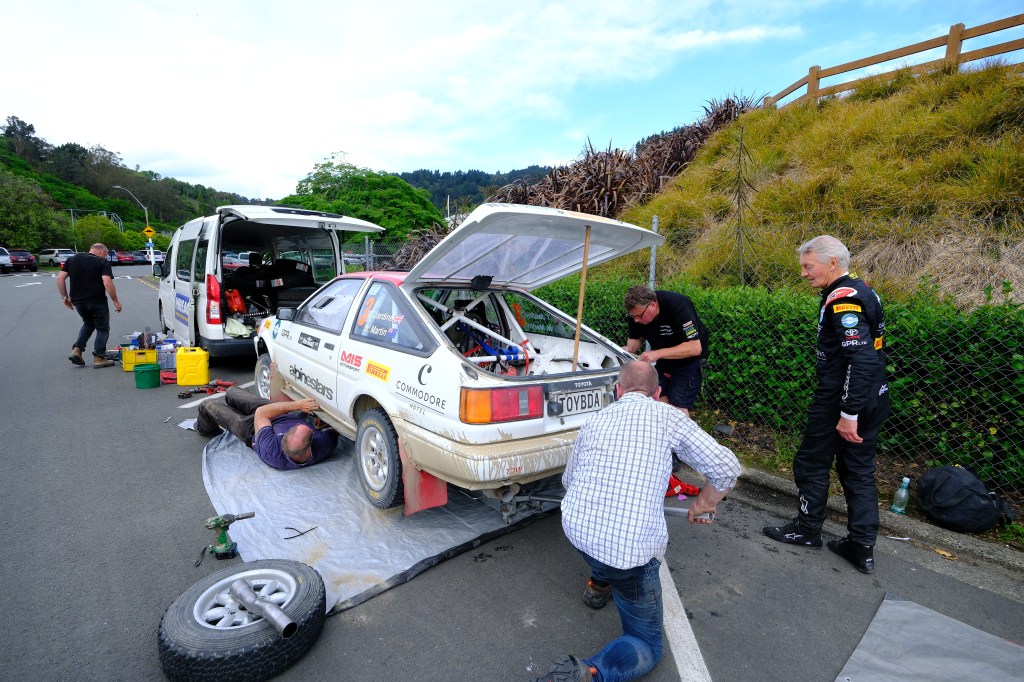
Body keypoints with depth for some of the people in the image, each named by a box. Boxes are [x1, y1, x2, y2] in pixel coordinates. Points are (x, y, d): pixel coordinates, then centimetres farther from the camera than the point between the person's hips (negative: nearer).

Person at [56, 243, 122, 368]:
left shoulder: (72, 259, 10)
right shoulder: (102, 262, -6)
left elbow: (60, 278, 6)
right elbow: (107, 283, -18)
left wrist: (64, 296, 13)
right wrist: (115, 301, -12)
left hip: (78, 301, 5)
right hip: (97, 302, -5)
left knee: (88, 324, 27)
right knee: (102, 329, 8)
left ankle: (77, 350, 13)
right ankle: (99, 358, 7)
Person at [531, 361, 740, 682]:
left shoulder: (595, 420, 10)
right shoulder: (667, 415, -3)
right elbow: (727, 469, -3)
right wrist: (703, 504, 16)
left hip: (576, 530, 5)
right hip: (630, 550, -4)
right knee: (647, 645, 16)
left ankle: (599, 585, 41)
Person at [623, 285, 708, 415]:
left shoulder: (678, 306, -31)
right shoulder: (636, 311, -14)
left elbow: (695, 348, -34)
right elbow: (636, 338, 4)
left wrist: (658, 353, -40)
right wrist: (629, 349, -20)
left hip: (689, 359, -6)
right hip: (662, 362, 6)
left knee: (679, 407, -7)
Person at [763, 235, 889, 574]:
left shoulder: (843, 299, -19)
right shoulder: (862, 291, 12)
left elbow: (861, 360, -27)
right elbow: (866, 352, 16)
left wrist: (848, 414, -25)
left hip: (844, 401, -9)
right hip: (873, 399, 9)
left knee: (811, 462, 8)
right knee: (859, 470, 15)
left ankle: (807, 530, 24)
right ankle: (862, 548, 22)